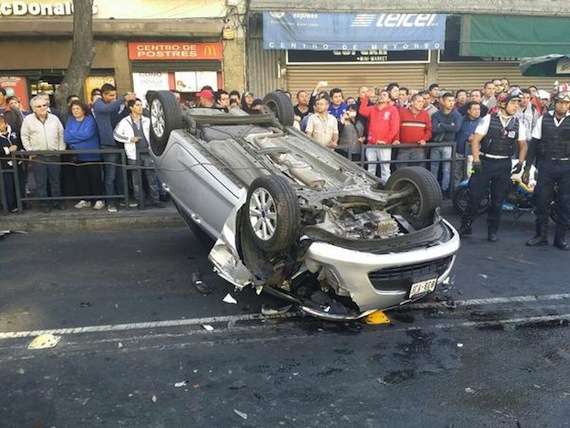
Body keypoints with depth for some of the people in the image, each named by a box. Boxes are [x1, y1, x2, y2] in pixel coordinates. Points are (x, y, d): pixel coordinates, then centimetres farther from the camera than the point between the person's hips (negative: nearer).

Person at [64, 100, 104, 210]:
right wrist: (81, 136, -13)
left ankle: (99, 200, 8)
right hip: (77, 156, 5)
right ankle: (85, 199, 21)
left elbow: (87, 134, -22)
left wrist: (73, 133, -8)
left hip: (92, 155, -5)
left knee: (95, 178, 0)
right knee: (81, 178, 10)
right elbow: (66, 137, -4)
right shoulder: (70, 121, 7)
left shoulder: (90, 120, -6)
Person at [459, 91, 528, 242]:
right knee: (474, 195, -2)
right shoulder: (488, 119, -4)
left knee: (498, 200, 8)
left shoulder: (518, 124, 6)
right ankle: (466, 226, 9)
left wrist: (520, 163, -1)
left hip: (504, 165, 3)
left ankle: (492, 230, 21)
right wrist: (476, 160, -14)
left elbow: (523, 146, 13)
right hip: (485, 162, -3)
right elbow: (475, 140, -6)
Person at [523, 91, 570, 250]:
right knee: (542, 200, 3)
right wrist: (527, 168, 1)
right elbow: (534, 144, 4)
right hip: (546, 165, 0)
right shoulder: (543, 119, 1)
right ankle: (541, 235, 15)